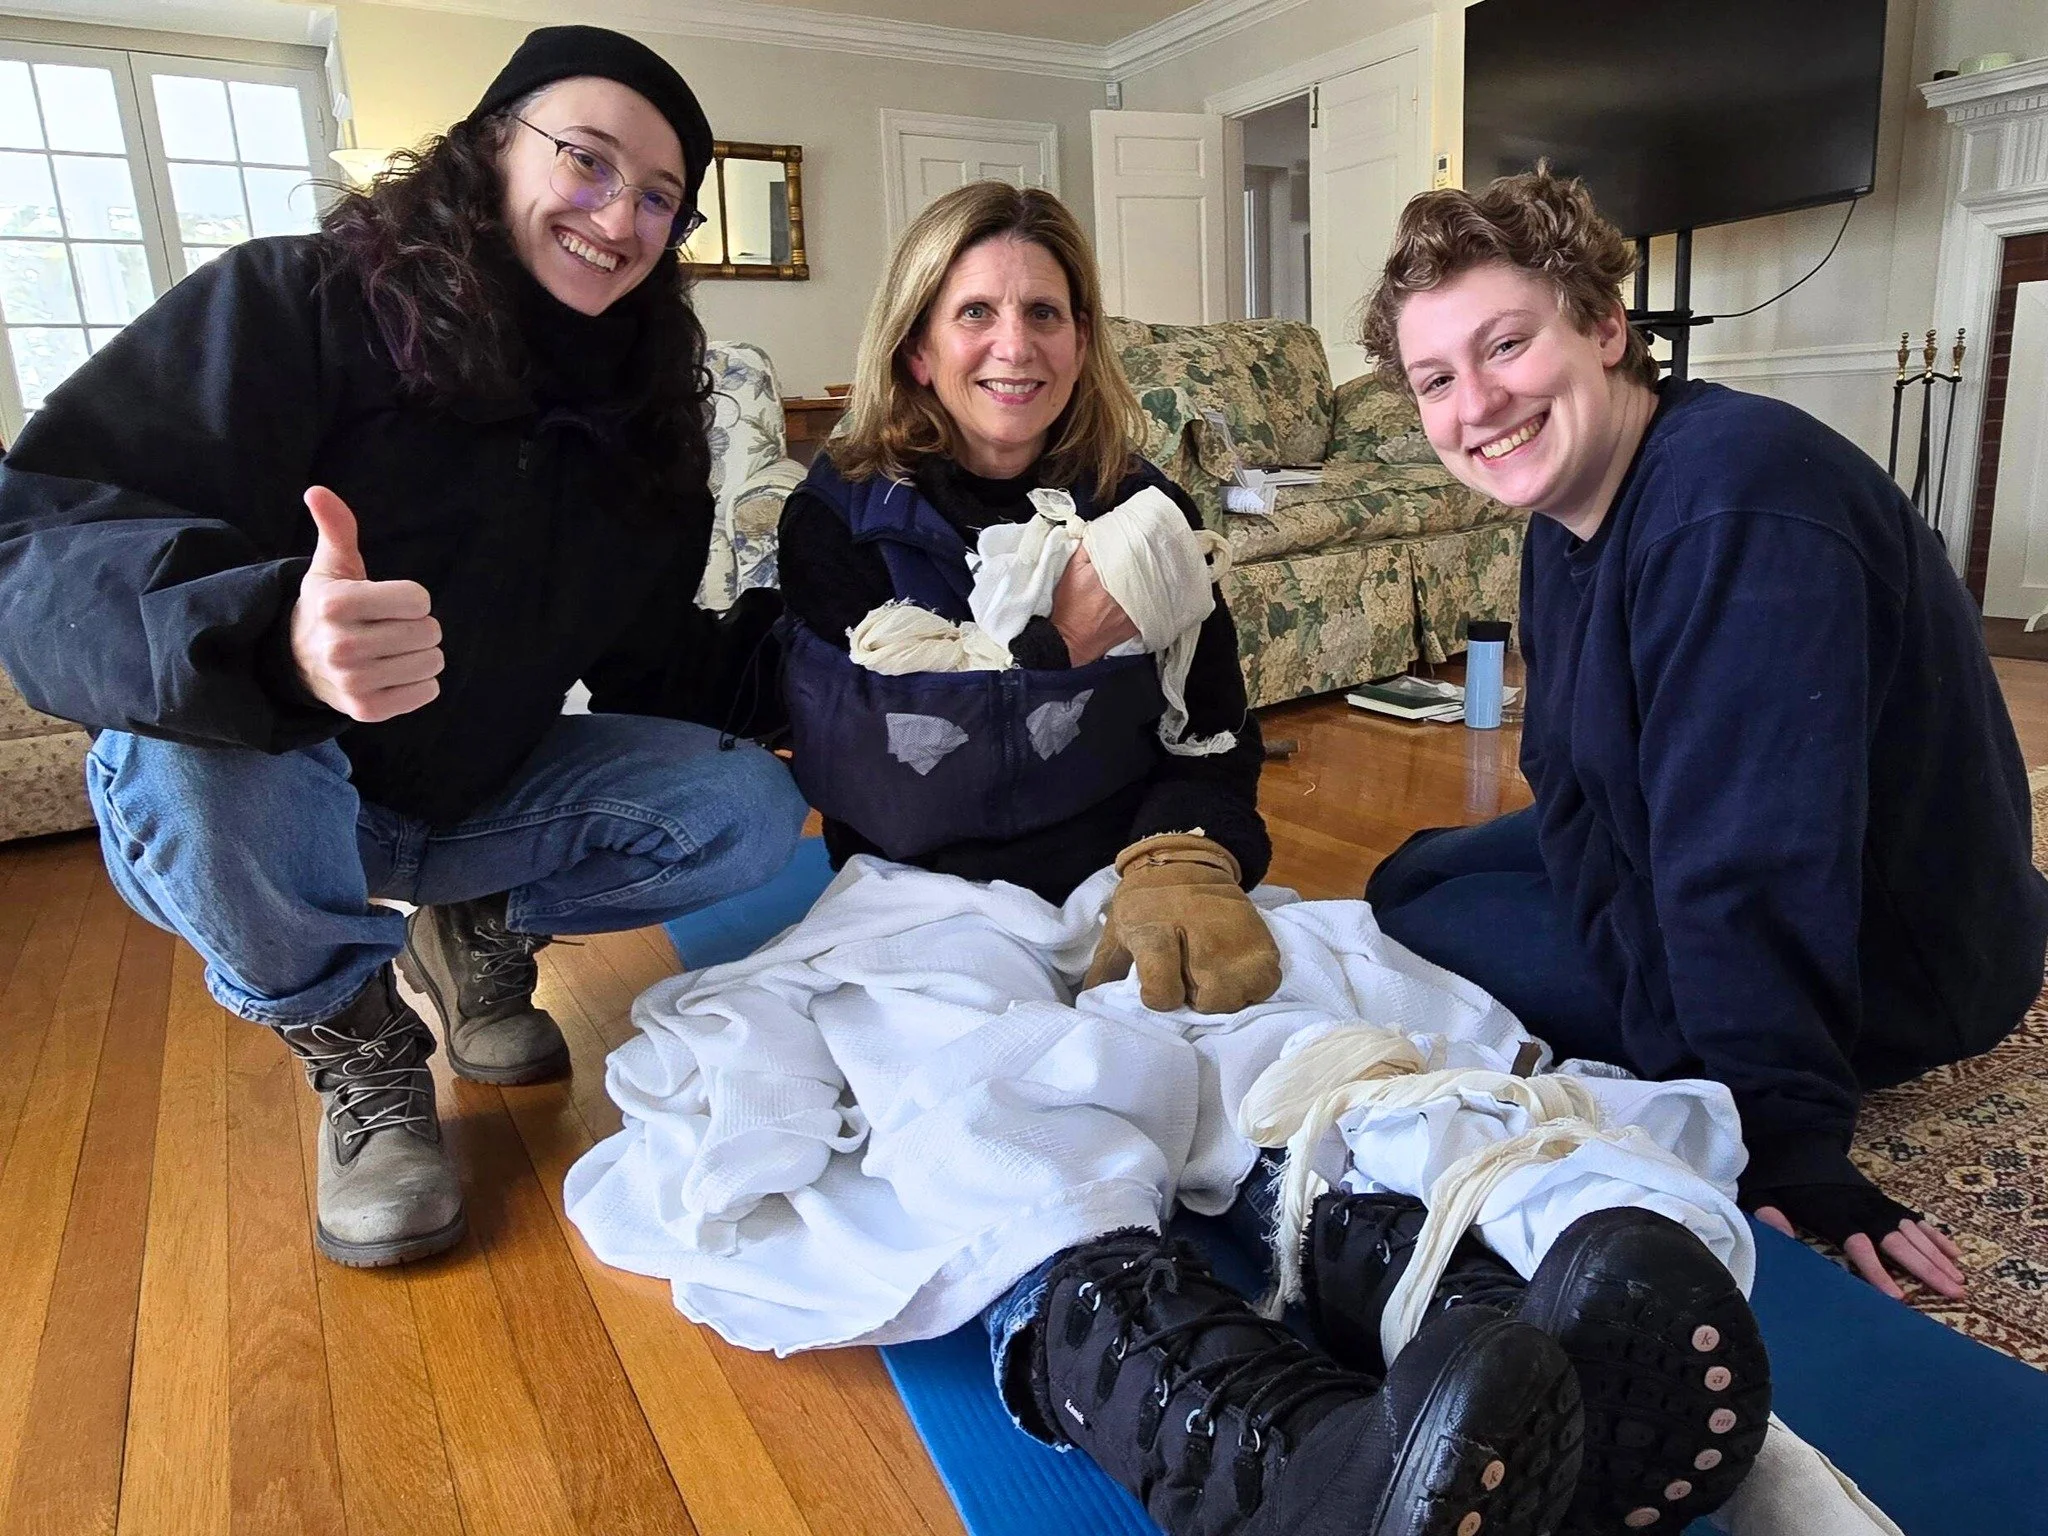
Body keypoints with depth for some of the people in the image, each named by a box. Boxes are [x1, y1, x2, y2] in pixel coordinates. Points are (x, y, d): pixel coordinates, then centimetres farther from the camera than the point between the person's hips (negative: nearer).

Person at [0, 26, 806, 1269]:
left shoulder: (642, 421, -2)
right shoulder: (298, 305, -18)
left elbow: (653, 667, 0)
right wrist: (276, 639, -49)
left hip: (480, 794, 4)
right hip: (248, 784, -3)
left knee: (753, 812, -12)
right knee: (198, 772, -37)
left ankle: (486, 934, 14)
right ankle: (359, 1058, -5)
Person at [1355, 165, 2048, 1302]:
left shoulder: (1733, 505, -33)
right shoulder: (1571, 505, -2)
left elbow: (1753, 873, -33)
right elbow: (1571, 778, 4)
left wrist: (1783, 1140, -29)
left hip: (1875, 957, -9)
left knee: (1410, 946, -6)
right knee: (1407, 881, 17)